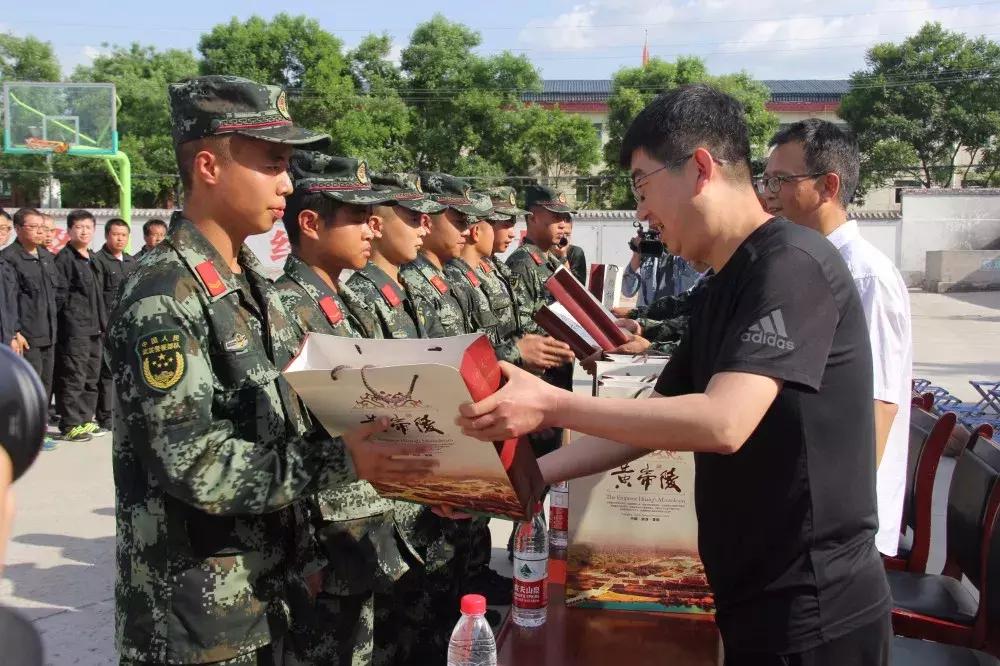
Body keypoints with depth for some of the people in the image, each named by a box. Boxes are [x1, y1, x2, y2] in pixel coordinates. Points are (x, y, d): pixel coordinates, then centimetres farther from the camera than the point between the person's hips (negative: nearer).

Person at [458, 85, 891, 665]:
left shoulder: (792, 264, -19)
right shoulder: (727, 286, 11)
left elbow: (722, 422, -29)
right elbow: (656, 421, 12)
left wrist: (551, 405, -23)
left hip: (814, 614, -8)